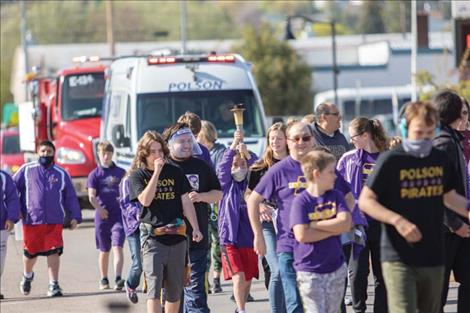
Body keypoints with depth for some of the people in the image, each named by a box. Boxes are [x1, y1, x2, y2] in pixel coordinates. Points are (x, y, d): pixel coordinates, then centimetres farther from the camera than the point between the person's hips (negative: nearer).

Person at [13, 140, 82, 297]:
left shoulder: (61, 174, 9)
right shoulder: (27, 170, 6)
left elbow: (70, 197, 11)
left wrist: (75, 217, 3)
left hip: (54, 221, 0)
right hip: (31, 220, 0)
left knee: (54, 252, -8)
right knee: (30, 252, 7)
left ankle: (54, 285, -4)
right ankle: (27, 276, 37)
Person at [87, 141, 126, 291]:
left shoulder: (121, 173, 7)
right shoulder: (95, 174, 4)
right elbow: (92, 196, -5)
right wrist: (99, 208, -19)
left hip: (119, 215, -1)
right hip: (102, 217, 1)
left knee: (117, 247, -14)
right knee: (104, 250, 11)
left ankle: (118, 279, -24)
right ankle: (103, 280, 23)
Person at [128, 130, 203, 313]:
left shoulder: (175, 172, 8)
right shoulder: (137, 175, 1)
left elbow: (186, 202, 8)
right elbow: (145, 200, -14)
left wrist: (195, 228, -1)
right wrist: (157, 172, -14)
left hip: (176, 236, 4)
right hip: (152, 235, -3)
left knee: (175, 288, 9)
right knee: (154, 284, -14)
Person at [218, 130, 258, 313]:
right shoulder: (227, 184, 1)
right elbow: (223, 167, -16)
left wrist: (247, 154, -26)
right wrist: (234, 145, -28)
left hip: (249, 237, 3)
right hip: (230, 238, -3)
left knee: (248, 279, 12)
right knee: (238, 277, -16)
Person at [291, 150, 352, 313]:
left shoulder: (336, 196, 4)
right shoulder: (301, 201, -9)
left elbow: (345, 223, -11)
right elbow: (302, 235, -20)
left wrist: (315, 225, -14)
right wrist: (334, 229, -12)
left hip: (336, 269, 5)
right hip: (309, 272, -4)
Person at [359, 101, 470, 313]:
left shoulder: (441, 160, 7)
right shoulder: (390, 161, -9)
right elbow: (365, 201, -8)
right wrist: (397, 220, -20)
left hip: (433, 256, 6)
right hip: (399, 257, -6)